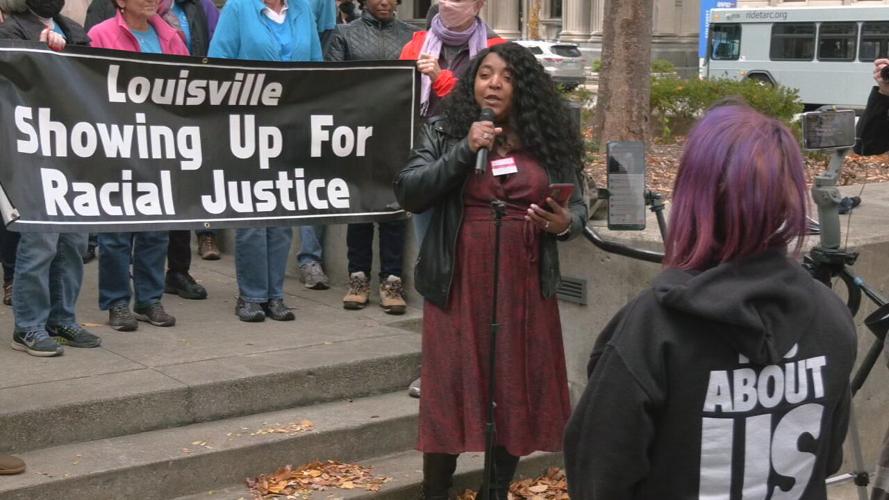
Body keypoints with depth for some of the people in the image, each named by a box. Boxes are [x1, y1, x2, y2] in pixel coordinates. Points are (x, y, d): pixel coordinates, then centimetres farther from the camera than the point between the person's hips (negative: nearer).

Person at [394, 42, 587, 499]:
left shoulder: (549, 140, 5)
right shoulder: (443, 133, 2)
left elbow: (577, 206, 10)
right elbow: (408, 194, -10)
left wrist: (566, 223, -14)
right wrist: (465, 151, -17)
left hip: (524, 286, 2)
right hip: (459, 285, -2)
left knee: (517, 393, 8)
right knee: (449, 392, 1)